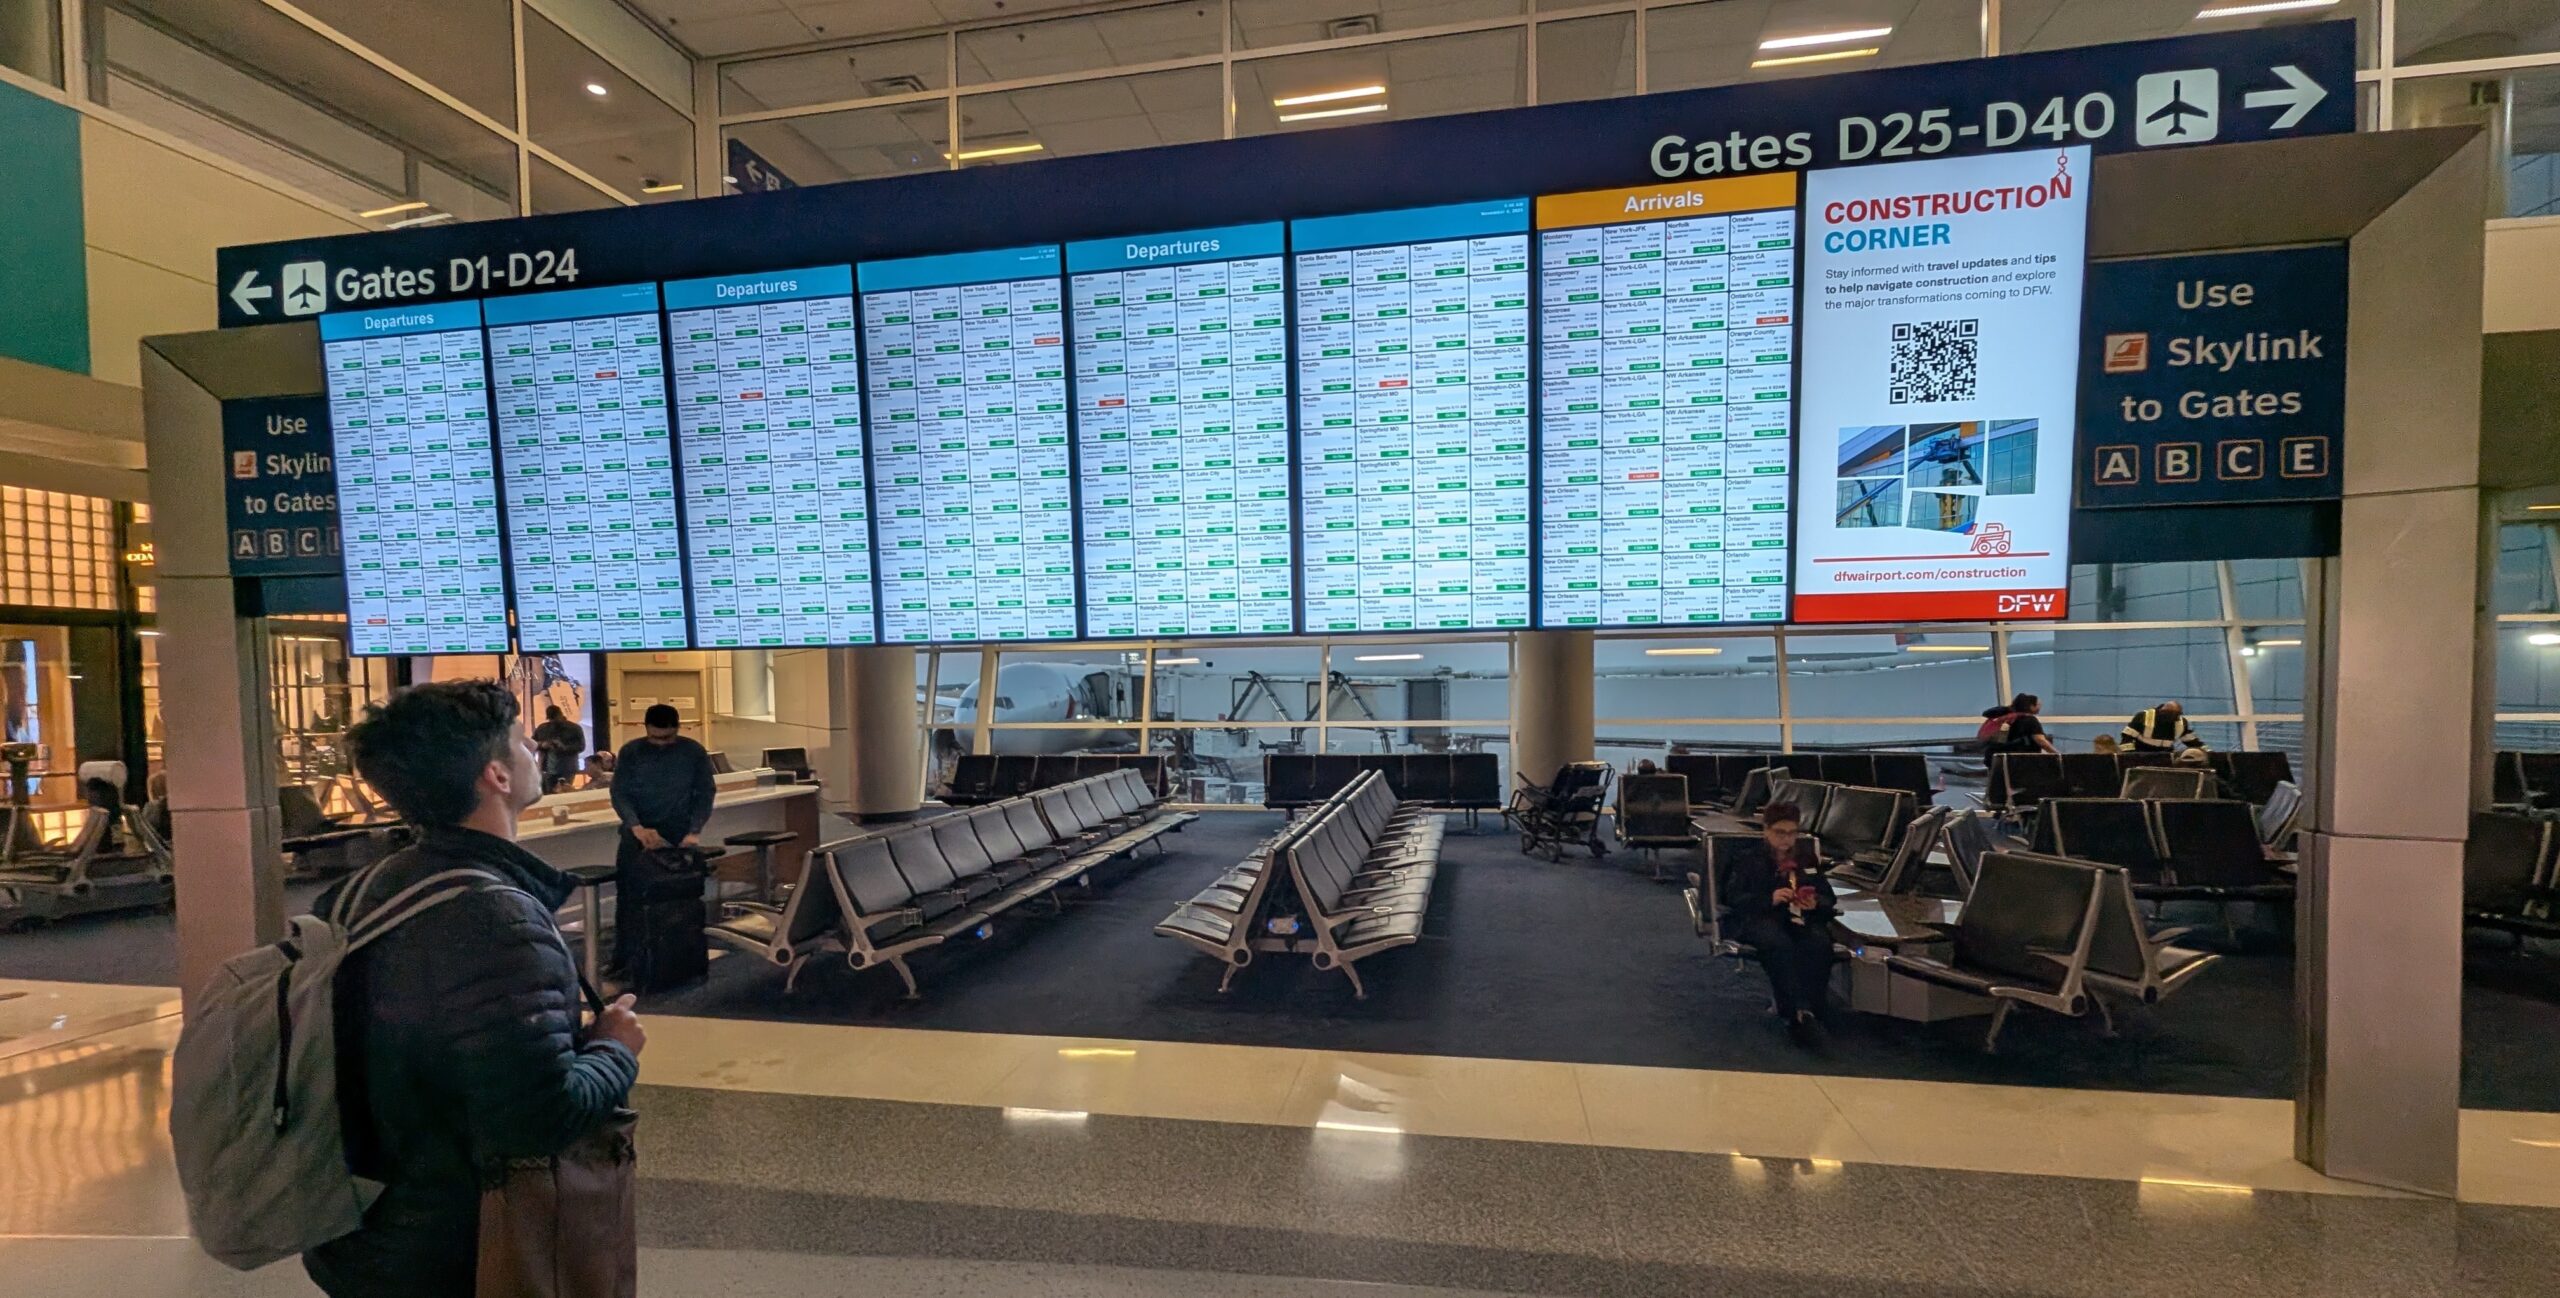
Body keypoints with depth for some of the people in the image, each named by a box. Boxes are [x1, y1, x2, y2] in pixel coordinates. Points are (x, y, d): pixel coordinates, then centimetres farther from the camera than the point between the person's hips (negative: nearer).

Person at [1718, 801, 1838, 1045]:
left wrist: (1815, 903, -9)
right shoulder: (1747, 857, 11)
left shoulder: (1807, 856, 20)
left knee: (1820, 943, -33)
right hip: (1758, 918, -3)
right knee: (1780, 943, -38)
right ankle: (1797, 1011, -39)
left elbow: (1829, 899, 17)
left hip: (1801, 917, 3)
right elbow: (1733, 897, 0)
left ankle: (1808, 1012, -32)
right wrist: (1769, 899, -18)